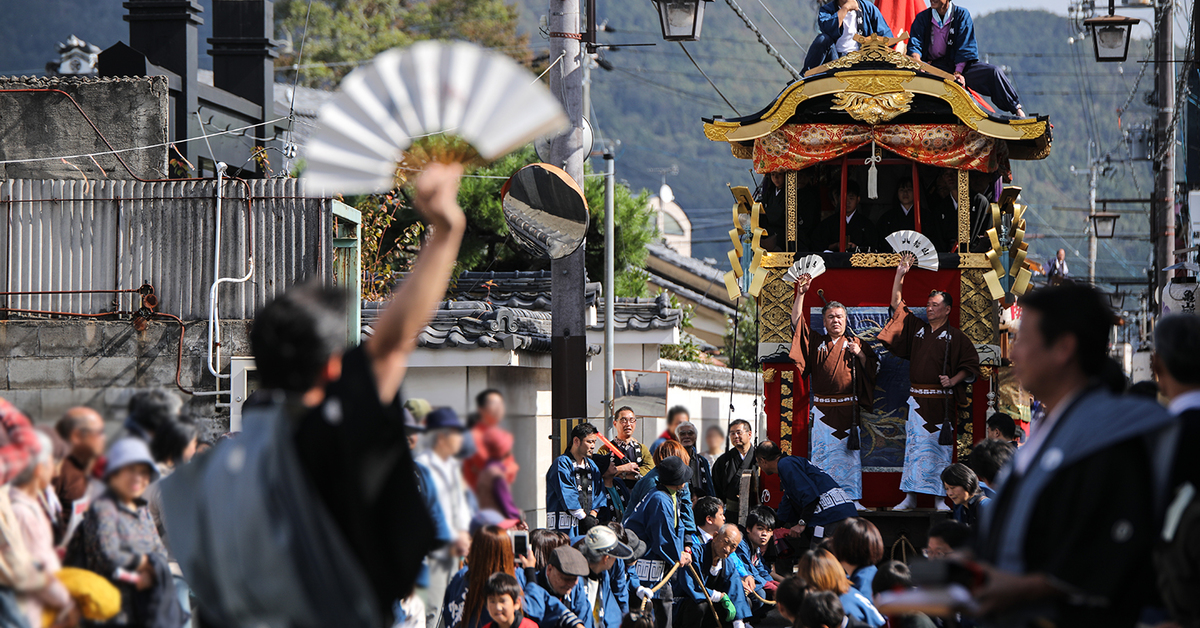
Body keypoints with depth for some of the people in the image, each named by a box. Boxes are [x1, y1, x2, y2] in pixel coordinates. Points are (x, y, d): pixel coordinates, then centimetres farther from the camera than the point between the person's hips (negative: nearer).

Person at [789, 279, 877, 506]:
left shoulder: (856, 344, 11)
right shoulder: (816, 342, 12)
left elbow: (873, 368, 10)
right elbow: (797, 322, 3)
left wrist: (859, 355, -8)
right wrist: (800, 295, -5)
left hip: (848, 409, -1)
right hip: (823, 409, 1)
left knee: (849, 453, -3)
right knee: (822, 452, -1)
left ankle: (852, 498, 0)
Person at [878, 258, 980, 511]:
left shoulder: (955, 337, 1)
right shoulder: (917, 328, 12)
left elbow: (970, 364, 2)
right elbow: (897, 304, 15)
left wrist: (953, 381, -13)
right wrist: (900, 274, 8)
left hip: (941, 401, -3)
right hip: (917, 400, 3)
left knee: (939, 448, -1)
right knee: (914, 446, 1)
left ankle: (939, 498, 2)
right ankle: (910, 498, 2)